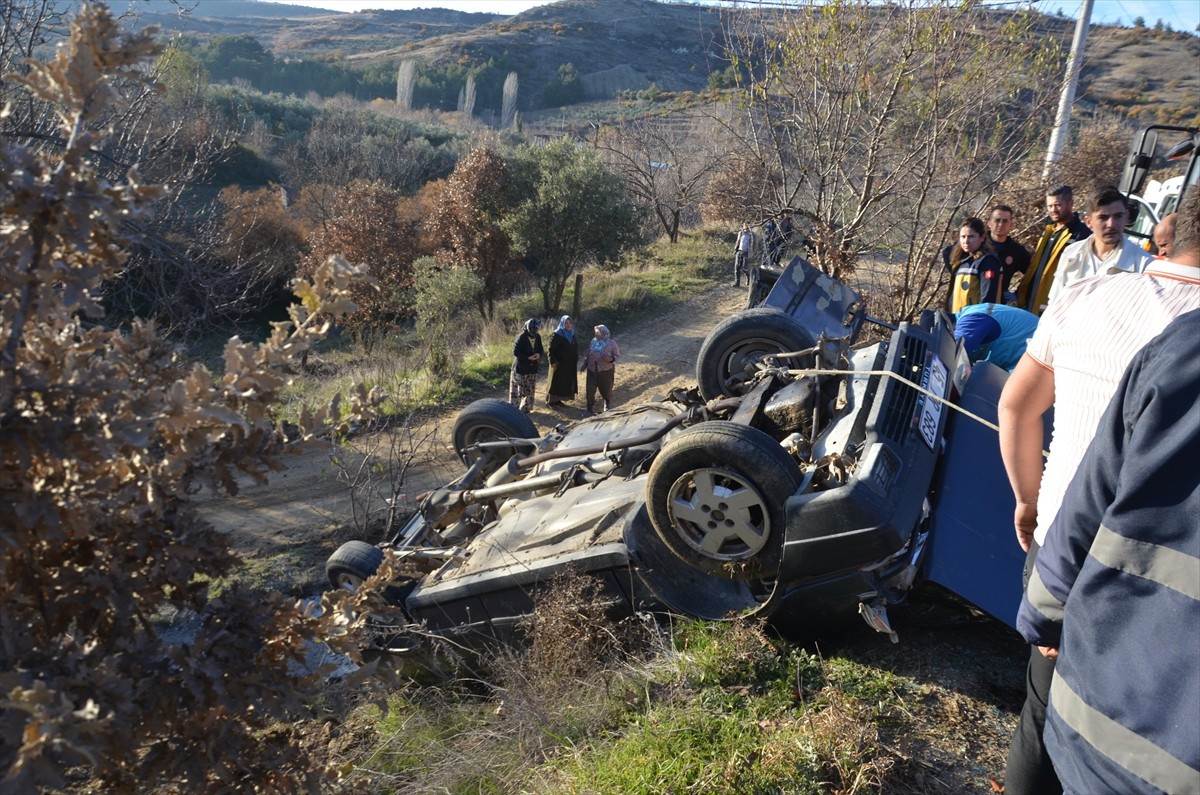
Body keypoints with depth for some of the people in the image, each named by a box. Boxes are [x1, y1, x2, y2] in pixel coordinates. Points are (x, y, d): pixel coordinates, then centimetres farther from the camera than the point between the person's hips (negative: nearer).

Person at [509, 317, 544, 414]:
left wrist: (539, 355, -10)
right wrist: (528, 357, -20)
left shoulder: (538, 337, 2)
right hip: (520, 367, -6)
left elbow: (541, 349, 13)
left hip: (532, 367, 6)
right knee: (517, 389, -1)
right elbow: (515, 352, -16)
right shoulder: (522, 337, -16)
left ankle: (525, 408, 23)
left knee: (530, 389, 11)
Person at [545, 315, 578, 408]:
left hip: (570, 364, 7)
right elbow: (551, 349, -15)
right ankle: (550, 401, 8)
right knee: (556, 382, -1)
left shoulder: (572, 334, 9)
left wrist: (576, 358, 12)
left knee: (566, 382, 11)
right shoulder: (556, 334, -13)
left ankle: (557, 399, 22)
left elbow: (575, 348, 18)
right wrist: (553, 361, -20)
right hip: (559, 363, -7)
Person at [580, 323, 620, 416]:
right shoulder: (593, 341, 4)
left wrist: (611, 359, -26)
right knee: (590, 390, -2)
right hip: (592, 370, 3)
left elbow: (617, 355, -6)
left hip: (606, 371, -3)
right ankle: (590, 409, 10)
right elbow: (588, 355, 13)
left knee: (606, 389, 13)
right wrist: (584, 365, 10)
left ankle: (608, 405, 43)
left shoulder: (611, 343, -10)